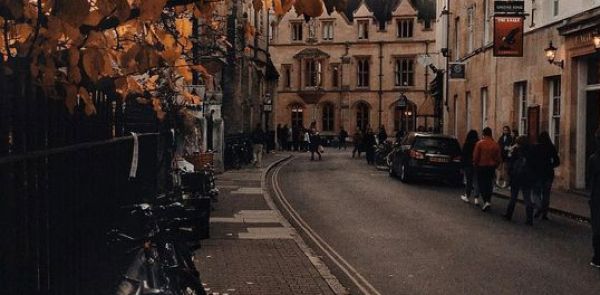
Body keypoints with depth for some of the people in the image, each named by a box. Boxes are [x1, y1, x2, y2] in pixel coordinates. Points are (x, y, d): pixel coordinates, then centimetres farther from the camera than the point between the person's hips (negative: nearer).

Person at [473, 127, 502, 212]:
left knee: (481, 184, 2)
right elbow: (499, 157, 2)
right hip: (491, 167, 3)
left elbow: (475, 156, -10)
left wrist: (475, 164, 5)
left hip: (481, 166, -3)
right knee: (489, 184, 17)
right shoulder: (495, 144, -2)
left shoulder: (480, 143, -12)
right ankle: (488, 201, 19)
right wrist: (495, 165, 16)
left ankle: (486, 201, -11)